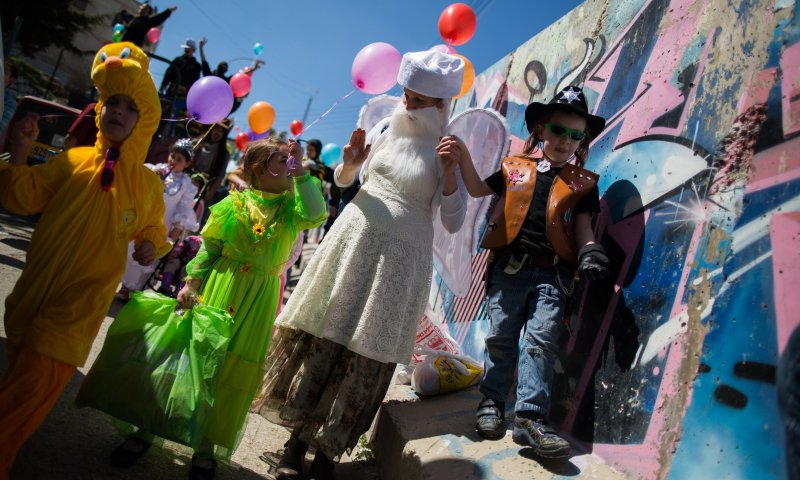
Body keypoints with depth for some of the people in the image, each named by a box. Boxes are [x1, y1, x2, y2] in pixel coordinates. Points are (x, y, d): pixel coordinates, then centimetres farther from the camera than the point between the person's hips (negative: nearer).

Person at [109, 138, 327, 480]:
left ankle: (207, 445, 22)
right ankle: (148, 428, 23)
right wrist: (191, 283, -8)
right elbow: (209, 248, 3)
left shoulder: (291, 207, 2)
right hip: (217, 290, -1)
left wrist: (300, 171, -16)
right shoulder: (234, 204, -1)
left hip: (257, 301, 1)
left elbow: (316, 214, -20)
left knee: (236, 369, 5)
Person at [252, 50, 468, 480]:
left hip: (400, 256, -3)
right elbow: (344, 181, 18)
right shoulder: (389, 132, 8)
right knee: (323, 334, 4)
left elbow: (453, 222, -6)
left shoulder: (450, 153, 0)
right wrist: (349, 163, -4)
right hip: (355, 238, 3)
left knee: (368, 351, 1)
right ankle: (298, 435, 18)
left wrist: (449, 175, -17)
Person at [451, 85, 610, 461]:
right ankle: (492, 402, 20)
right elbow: (477, 189, 17)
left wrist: (589, 251, -10)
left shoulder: (582, 184, 14)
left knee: (541, 339, -9)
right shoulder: (515, 168, 15)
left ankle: (530, 418, -6)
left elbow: (582, 225, 10)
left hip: (552, 272, 0)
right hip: (509, 266, 1)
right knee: (500, 336, 3)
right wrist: (464, 158, 4)